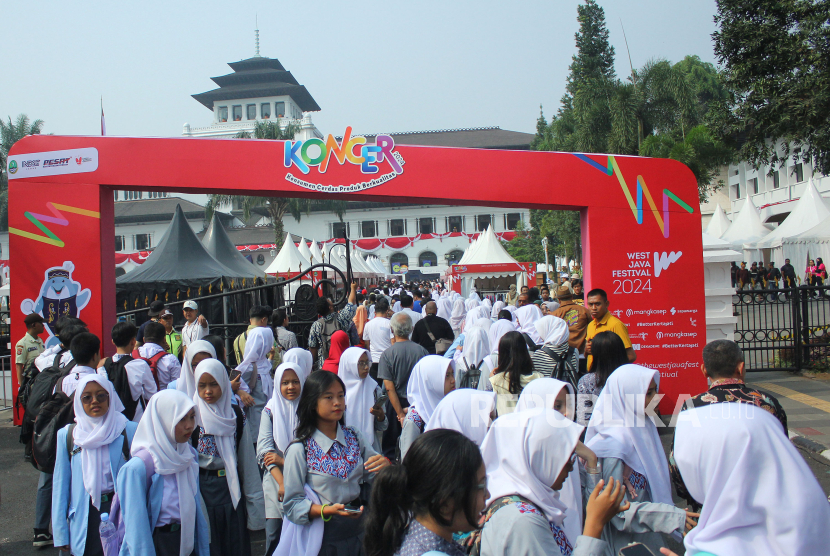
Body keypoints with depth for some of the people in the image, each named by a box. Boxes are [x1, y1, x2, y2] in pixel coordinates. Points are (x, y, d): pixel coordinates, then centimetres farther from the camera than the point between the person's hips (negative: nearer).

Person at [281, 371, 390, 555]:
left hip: (358, 531, 4)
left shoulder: (355, 437, -1)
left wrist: (385, 465, -21)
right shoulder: (299, 450, -14)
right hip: (322, 537, -4)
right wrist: (328, 510, -26)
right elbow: (293, 505, -12)